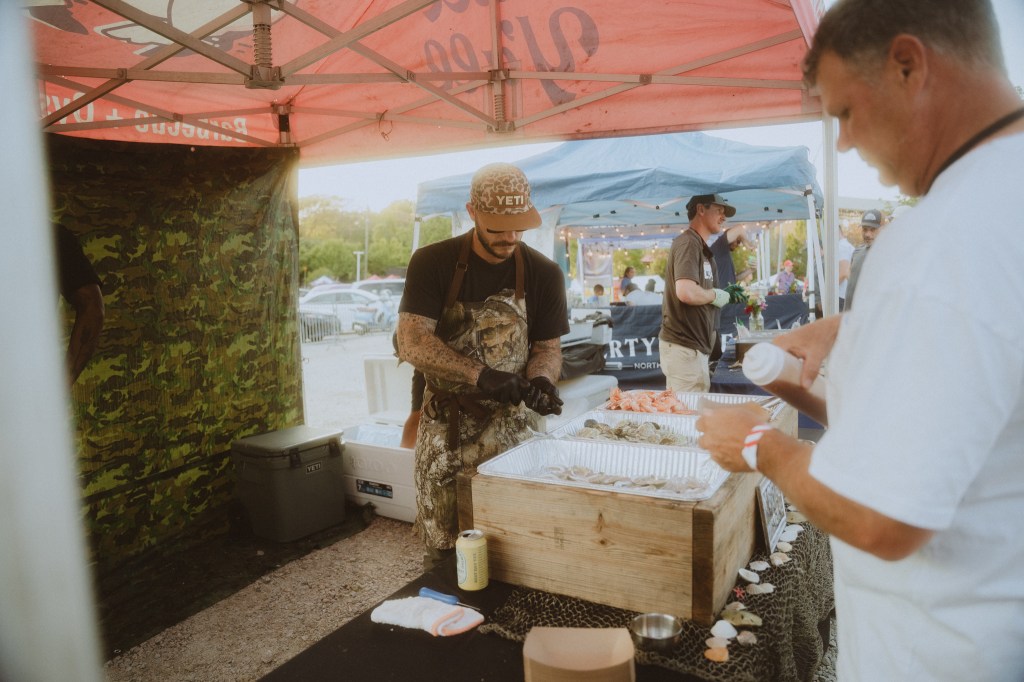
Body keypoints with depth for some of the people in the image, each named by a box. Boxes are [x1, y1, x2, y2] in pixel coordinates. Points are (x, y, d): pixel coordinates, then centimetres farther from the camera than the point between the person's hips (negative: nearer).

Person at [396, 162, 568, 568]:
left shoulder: (543, 274, -1)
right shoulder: (432, 264, -7)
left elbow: (549, 347, 4)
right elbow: (413, 343, -15)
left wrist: (540, 379, -19)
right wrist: (481, 376, -27)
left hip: (513, 425, 1)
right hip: (444, 426, -1)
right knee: (441, 549, 7)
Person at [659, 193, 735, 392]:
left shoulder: (700, 246, 19)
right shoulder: (688, 243, -13)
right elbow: (686, 292, -28)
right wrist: (715, 295, -11)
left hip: (695, 345, 10)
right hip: (684, 347, -10)